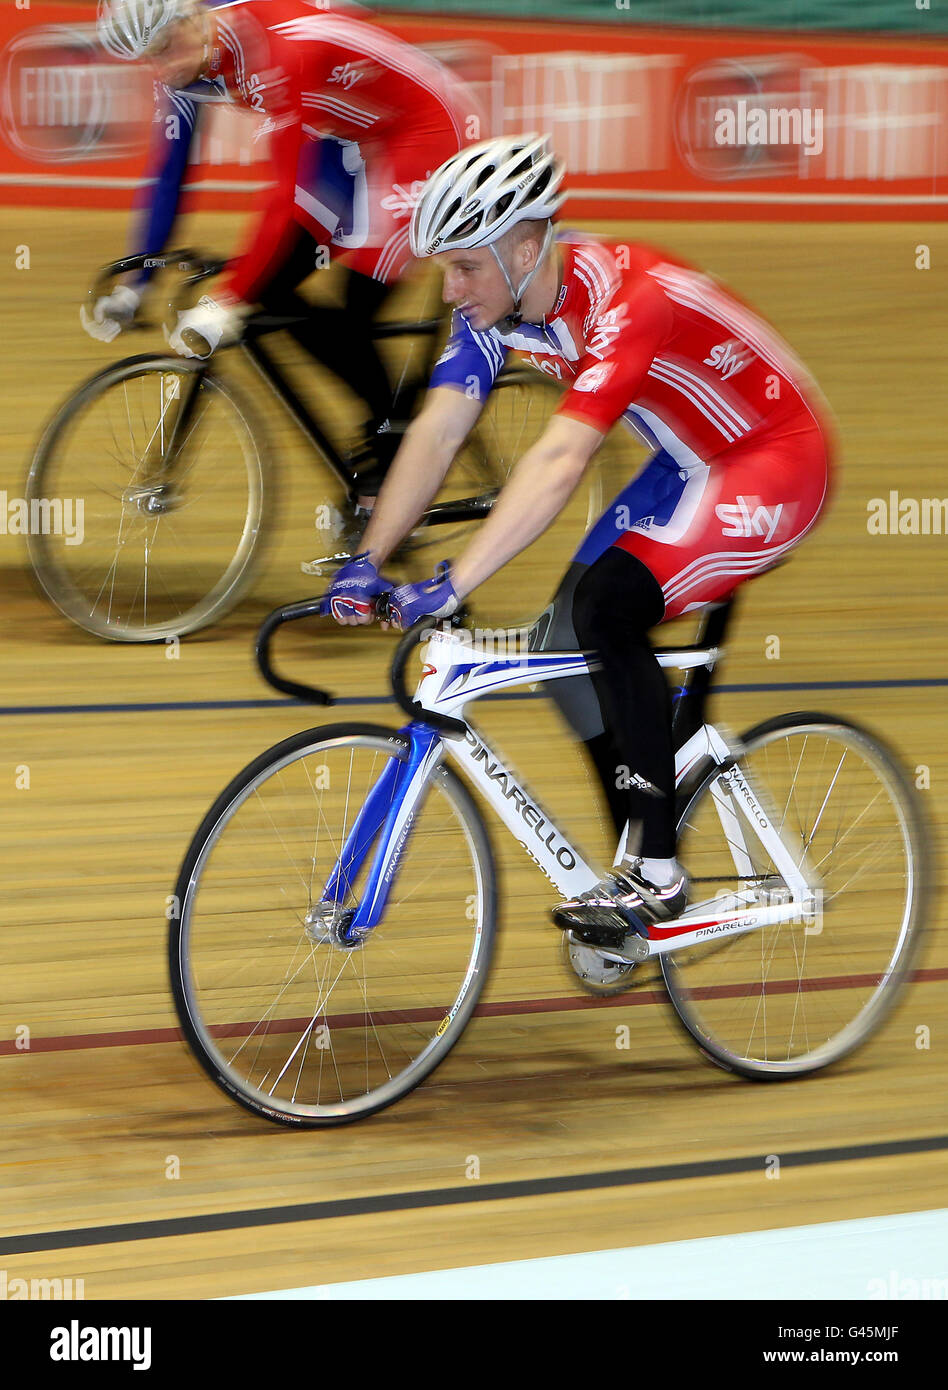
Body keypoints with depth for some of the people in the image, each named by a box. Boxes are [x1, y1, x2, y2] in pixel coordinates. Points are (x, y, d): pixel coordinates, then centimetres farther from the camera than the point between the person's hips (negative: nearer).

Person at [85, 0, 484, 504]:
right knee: (269, 289, -2)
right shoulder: (183, 68, -9)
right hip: (350, 141, 9)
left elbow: (289, 190, -37)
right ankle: (387, 418, 11)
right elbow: (165, 175, 0)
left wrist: (227, 300, -40)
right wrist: (133, 285, -2)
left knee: (354, 312, -18)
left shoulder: (278, 50, -34)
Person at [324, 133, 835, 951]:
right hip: (689, 467, 9)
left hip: (775, 461, -9)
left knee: (608, 608, -24)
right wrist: (368, 562, -21)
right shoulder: (493, 303, -9)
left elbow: (561, 461, -42)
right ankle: (639, 862, 14)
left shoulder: (622, 300, -34)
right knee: (567, 639, 0)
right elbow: (437, 433, -12)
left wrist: (454, 585, -47)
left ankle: (657, 877, -16)